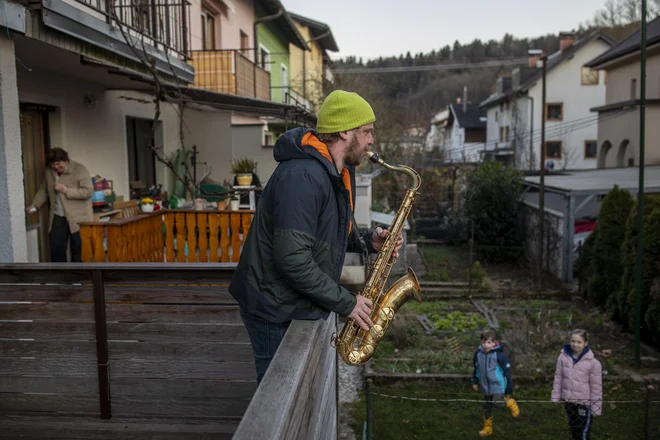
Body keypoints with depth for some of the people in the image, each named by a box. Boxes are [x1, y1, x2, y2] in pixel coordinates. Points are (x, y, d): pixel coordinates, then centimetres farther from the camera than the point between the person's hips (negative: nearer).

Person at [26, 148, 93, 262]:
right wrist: (34, 205, 1)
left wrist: (67, 190, -21)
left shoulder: (80, 170, -11)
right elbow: (43, 191, 15)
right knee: (56, 247, 5)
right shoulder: (48, 172, 7)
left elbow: (88, 191, -16)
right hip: (58, 217, 5)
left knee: (78, 250, 0)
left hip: (78, 217, -5)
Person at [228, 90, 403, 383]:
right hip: (275, 311, -9)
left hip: (299, 304, 10)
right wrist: (346, 302, -21)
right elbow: (292, 259, -31)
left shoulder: (339, 172, 6)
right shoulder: (302, 176, -27)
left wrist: (368, 240, -1)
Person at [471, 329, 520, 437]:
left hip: (498, 386, -5)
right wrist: (475, 382, 15)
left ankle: (509, 400, 12)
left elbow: (507, 371, -13)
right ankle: (487, 428, 31)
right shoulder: (478, 353, -4)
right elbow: (476, 369, 12)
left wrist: (509, 390, -11)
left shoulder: (499, 355, -19)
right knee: (487, 407, 13)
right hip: (485, 387, 5)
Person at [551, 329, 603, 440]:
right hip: (568, 400, 4)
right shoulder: (563, 357, -9)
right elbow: (558, 378, 1)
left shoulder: (593, 363, -19)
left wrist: (596, 407, -8)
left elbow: (596, 386, -12)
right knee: (573, 427, 23)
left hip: (584, 402, -4)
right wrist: (556, 396, 4)